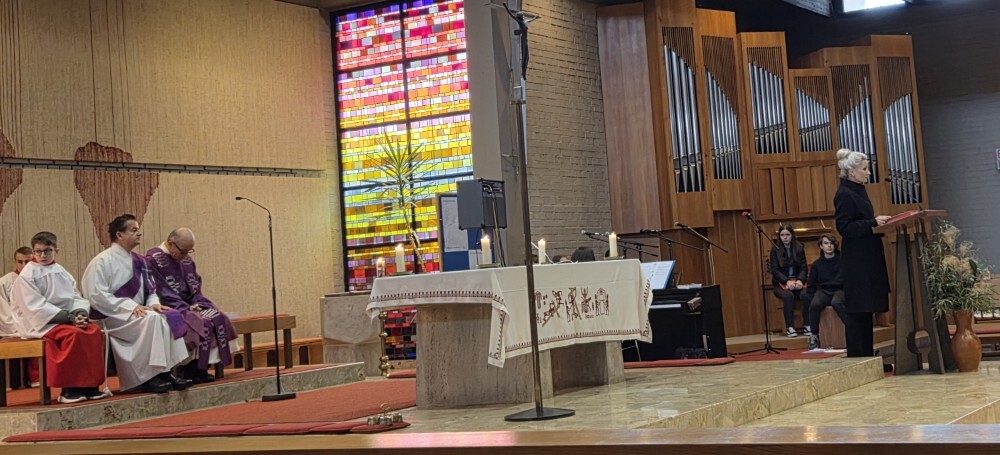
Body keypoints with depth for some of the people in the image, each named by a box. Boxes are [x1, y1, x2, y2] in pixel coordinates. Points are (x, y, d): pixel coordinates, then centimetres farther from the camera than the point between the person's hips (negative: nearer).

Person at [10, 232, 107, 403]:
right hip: (42, 324, -6)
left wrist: (79, 313, -13)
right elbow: (37, 308, -14)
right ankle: (68, 389, -25)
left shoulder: (61, 272, 16)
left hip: (68, 319, 6)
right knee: (74, 334, -31)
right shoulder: (27, 276, -4)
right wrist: (69, 317, -20)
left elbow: (76, 297, 11)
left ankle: (90, 384, -13)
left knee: (94, 331, -18)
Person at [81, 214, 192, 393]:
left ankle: (166, 371, -18)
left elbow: (150, 289, 19)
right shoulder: (103, 261, -7)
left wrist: (154, 303, -5)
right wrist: (130, 306, -22)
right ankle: (149, 377, -26)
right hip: (114, 316, -7)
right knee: (151, 319, -31)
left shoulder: (138, 261, 15)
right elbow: (97, 295, -16)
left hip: (137, 313, 7)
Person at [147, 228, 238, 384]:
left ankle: (202, 370, -14)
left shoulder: (186, 259, 13)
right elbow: (162, 293, -16)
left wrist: (196, 304, -4)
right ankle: (193, 371, -19)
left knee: (218, 318, -16)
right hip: (169, 308, -7)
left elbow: (196, 286, 16)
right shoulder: (153, 259, -11)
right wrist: (186, 308, -19)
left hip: (189, 304, 8)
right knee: (199, 323, -30)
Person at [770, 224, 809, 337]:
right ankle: (790, 328, -30)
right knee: (788, 295, -34)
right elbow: (774, 270, -4)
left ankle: (808, 326, -22)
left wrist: (800, 280, -16)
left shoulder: (799, 248, 8)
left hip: (798, 280, 1)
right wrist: (787, 281, -20)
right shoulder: (775, 250, 2)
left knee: (805, 294, -30)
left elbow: (803, 268, 4)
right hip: (781, 283, -1)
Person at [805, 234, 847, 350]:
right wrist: (811, 300, 4)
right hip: (823, 291, 2)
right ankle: (814, 335, -18)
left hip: (840, 290, -2)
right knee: (815, 304, -32)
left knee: (836, 302, -38)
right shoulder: (817, 264, 12)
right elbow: (811, 285, 16)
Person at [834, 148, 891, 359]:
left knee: (866, 309, 11)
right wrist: (873, 223, -22)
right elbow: (844, 227, -19)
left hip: (868, 260, 10)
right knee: (857, 311, -6)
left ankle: (867, 358, 16)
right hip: (856, 262, -10)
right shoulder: (844, 195, -13)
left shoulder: (859, 191, 15)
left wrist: (880, 224, 8)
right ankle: (857, 358, -2)